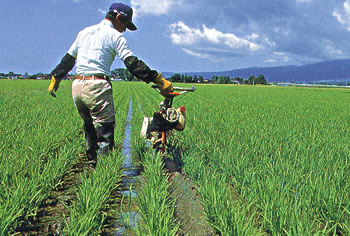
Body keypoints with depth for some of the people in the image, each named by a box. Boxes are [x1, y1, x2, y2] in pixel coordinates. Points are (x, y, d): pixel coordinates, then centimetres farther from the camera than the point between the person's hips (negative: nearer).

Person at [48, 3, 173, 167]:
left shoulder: (84, 32, 20)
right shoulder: (115, 36, 0)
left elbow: (68, 58, 24)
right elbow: (132, 62, -10)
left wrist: (55, 77, 34)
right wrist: (158, 79, -13)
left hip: (77, 86, 7)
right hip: (97, 86, -7)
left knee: (89, 128, 19)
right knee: (105, 130, -5)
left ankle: (91, 164, 27)